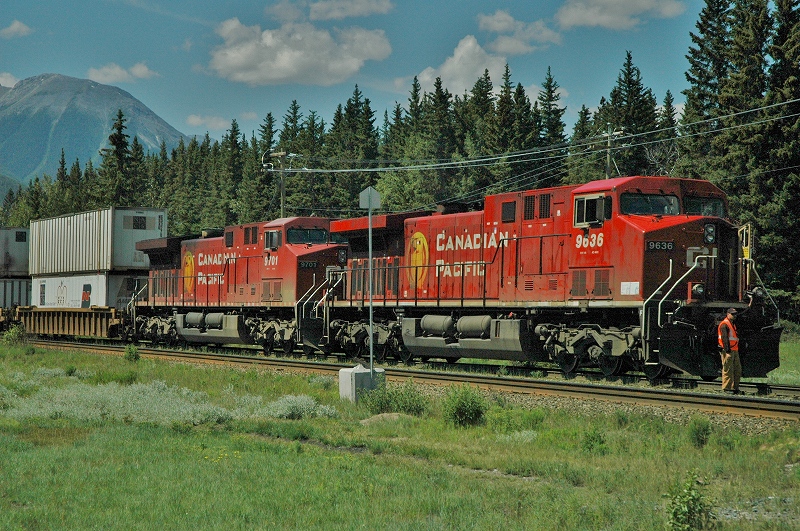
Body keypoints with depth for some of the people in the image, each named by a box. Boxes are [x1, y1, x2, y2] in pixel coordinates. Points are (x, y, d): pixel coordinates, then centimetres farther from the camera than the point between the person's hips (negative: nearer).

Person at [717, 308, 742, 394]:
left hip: (734, 350, 10)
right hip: (728, 351, -10)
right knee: (728, 370, -8)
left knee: (738, 369, 11)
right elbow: (724, 338, -18)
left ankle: (735, 387, 18)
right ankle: (727, 388, -5)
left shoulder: (733, 324, 21)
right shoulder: (724, 324, -10)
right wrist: (727, 350, -24)